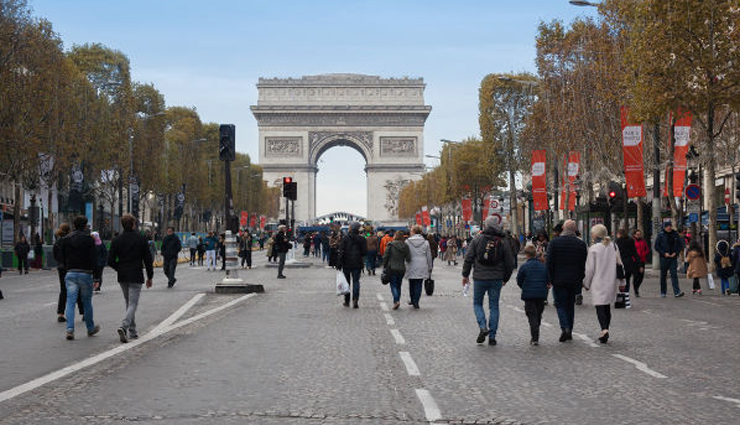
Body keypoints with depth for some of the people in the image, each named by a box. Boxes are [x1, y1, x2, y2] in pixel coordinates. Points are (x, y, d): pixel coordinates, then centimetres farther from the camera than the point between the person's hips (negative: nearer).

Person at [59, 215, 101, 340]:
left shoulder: (66, 239, 7)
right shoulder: (88, 239, -7)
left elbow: (63, 259, 13)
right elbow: (94, 260, -10)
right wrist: (96, 277, -7)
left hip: (70, 274, 3)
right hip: (85, 274, -3)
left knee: (70, 303, 0)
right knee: (87, 303, 11)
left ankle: (70, 330, -13)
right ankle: (90, 328, 24)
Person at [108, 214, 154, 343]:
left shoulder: (117, 240, 1)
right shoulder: (141, 239, -6)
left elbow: (110, 261, -1)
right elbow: (148, 259, -4)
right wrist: (150, 277, 5)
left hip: (122, 277, 4)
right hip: (136, 277, -4)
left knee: (129, 303, 17)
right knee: (133, 304, -4)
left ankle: (132, 332, 19)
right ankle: (124, 327, -26)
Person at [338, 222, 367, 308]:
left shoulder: (345, 238, -6)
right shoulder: (362, 239, -4)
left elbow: (341, 252, -9)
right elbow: (365, 252, -3)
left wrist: (339, 264, -7)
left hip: (346, 264, 0)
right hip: (357, 264, 0)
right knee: (356, 282, 4)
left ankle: (347, 301, 16)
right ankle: (355, 300, -13)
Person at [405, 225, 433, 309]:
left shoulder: (407, 242, -3)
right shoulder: (425, 242, 2)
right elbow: (429, 257, 6)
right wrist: (430, 268, 14)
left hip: (411, 267, 0)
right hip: (422, 268, 0)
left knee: (412, 285, 14)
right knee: (419, 285, 2)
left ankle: (413, 300, 22)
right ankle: (416, 302, -7)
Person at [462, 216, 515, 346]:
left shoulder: (477, 239, -3)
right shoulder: (503, 243, 1)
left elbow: (468, 258, -4)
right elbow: (510, 264, 4)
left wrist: (465, 274, 6)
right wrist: (505, 278, 17)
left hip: (479, 278, -1)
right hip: (496, 279, 1)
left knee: (477, 303, 15)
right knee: (494, 306, 9)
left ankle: (483, 327, -9)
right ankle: (492, 336, 7)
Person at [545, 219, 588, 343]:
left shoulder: (554, 242, -6)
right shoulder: (581, 244, 0)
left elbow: (549, 263, -8)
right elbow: (584, 264, 2)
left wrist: (550, 279, -1)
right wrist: (580, 280, 10)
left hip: (558, 280, -3)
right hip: (574, 281, 3)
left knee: (560, 304, 3)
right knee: (570, 305, 13)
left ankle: (565, 328, -18)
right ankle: (569, 332, 16)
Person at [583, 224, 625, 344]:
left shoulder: (593, 248, -11)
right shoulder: (614, 246, 6)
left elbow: (590, 269, -9)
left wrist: (586, 283, 3)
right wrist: (621, 282, 16)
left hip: (598, 282, -5)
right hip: (611, 282, 5)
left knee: (600, 307, -5)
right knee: (607, 307, 15)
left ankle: (604, 329, -25)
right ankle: (605, 331, 17)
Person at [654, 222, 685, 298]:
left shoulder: (675, 235, 7)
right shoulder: (661, 235, 0)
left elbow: (680, 245, 11)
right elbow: (657, 246, -2)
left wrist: (675, 252, -4)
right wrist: (664, 253, -11)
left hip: (673, 257, 1)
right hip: (664, 258, -1)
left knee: (674, 274, -8)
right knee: (663, 275, 6)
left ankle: (677, 292, -16)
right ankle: (663, 293, 15)